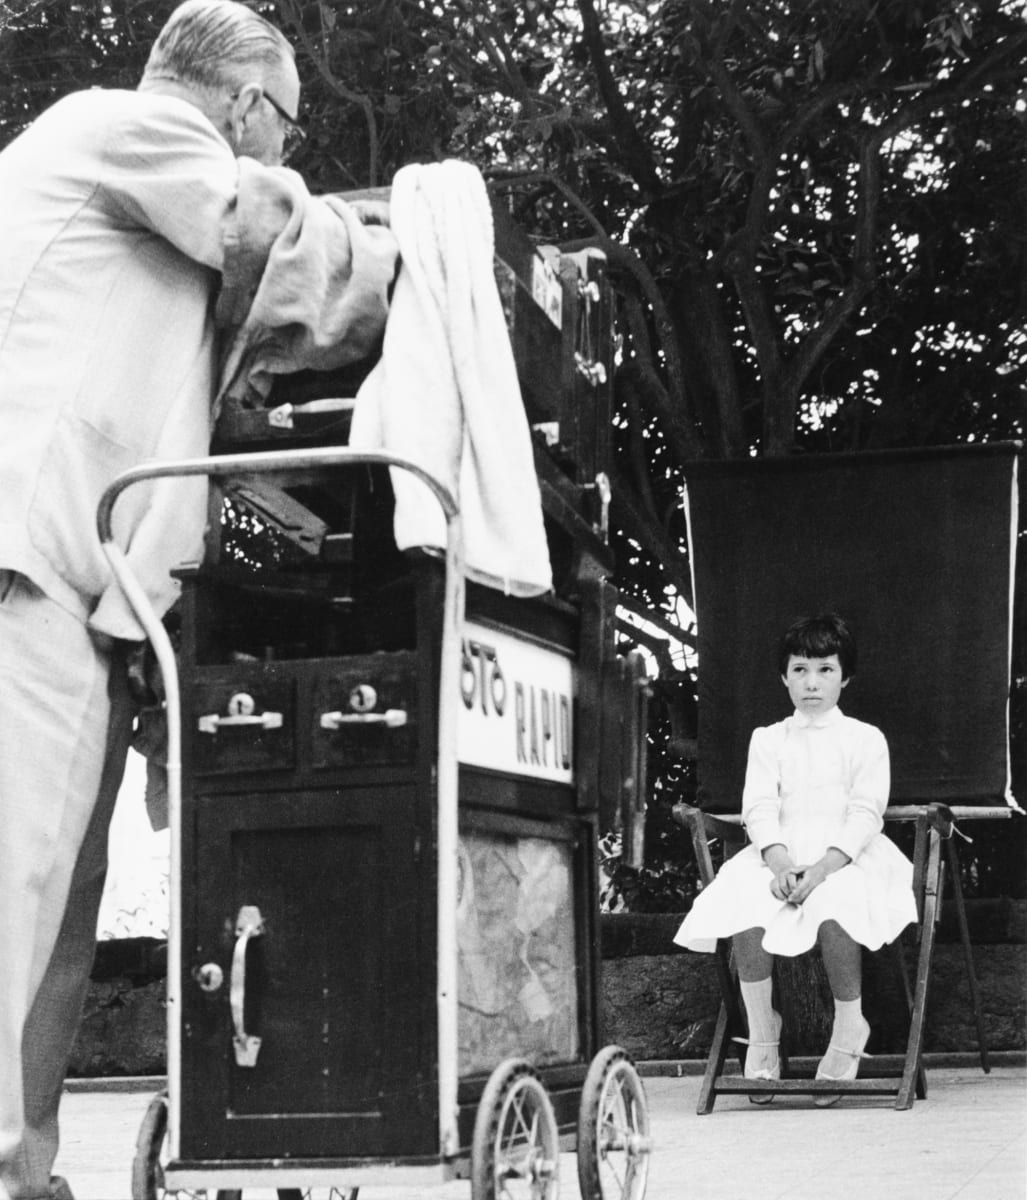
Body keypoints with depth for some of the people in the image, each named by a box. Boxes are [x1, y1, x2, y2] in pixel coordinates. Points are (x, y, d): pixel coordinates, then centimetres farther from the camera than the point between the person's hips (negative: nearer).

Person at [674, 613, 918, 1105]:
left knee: (834, 909, -37)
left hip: (846, 855, -2)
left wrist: (822, 867, -18)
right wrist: (780, 863, -17)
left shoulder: (865, 739, 11)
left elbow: (866, 812, -2)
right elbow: (760, 807, 4)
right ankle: (761, 1028, -16)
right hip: (779, 853, 2)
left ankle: (849, 1026, -18)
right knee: (743, 908, -30)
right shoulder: (767, 739, 18)